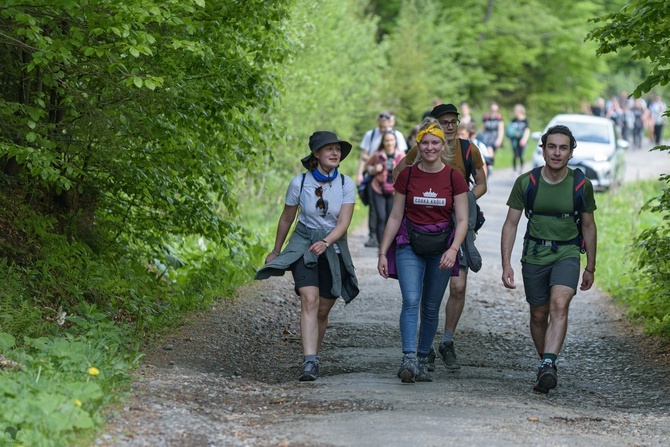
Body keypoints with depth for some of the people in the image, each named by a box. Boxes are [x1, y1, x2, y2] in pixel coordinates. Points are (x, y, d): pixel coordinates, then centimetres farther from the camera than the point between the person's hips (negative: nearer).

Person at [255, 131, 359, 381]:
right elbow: (286, 219, 8)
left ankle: (312, 358, 24)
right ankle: (310, 363, -29)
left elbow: (344, 222, -12)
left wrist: (326, 243, -30)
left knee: (323, 311, 6)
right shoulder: (299, 182, -7)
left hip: (333, 247, 2)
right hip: (303, 245, -2)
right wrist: (276, 251, 17)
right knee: (310, 300, -21)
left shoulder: (346, 184, -5)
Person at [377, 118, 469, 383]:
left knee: (431, 308, 7)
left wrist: (453, 249, -19)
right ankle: (408, 360, -26)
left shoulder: (454, 177, -3)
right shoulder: (407, 175, 0)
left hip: (441, 247, 1)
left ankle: (422, 362, 18)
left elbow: (462, 220, -3)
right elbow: (395, 217, 5)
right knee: (411, 301, -18)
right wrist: (383, 253, 2)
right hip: (409, 244, 0)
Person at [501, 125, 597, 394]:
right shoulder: (526, 182, -6)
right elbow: (511, 224, 0)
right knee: (539, 316, 9)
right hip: (535, 254, 2)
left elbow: (588, 226, 7)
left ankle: (548, 365, -35)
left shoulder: (581, 185, -5)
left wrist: (590, 268, 10)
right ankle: (546, 365, 28)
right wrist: (506, 265, -8)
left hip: (567, 253, -2)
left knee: (559, 306, -24)